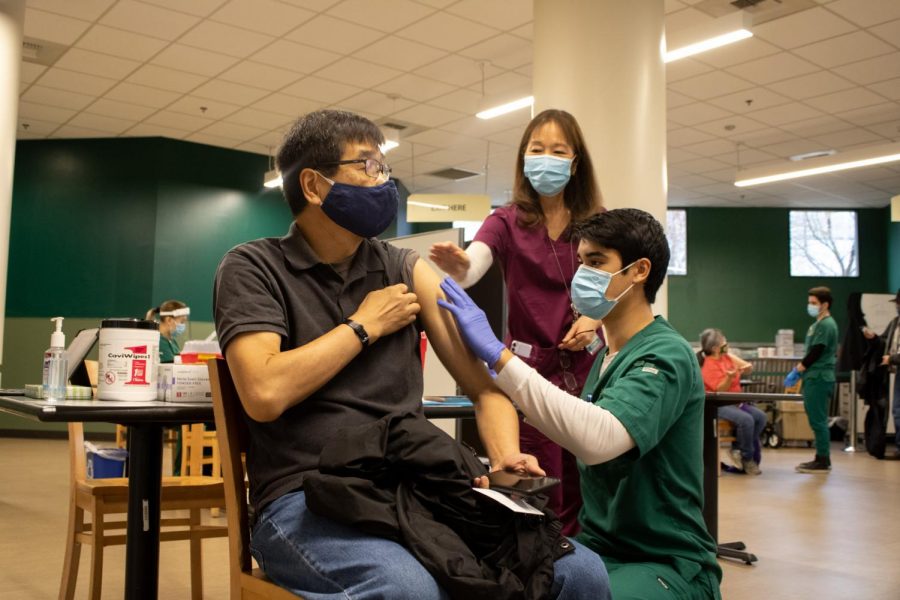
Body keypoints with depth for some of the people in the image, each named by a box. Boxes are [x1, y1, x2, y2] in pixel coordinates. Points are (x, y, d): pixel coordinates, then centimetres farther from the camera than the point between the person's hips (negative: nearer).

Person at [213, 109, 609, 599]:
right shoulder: (252, 268, 0)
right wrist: (364, 325, -6)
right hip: (306, 502, -4)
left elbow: (485, 383, 10)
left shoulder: (407, 271, 11)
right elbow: (264, 395, -16)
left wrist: (506, 460, -10)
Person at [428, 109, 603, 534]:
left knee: (583, 494, 7)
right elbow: (473, 264, -23)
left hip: (586, 366, 2)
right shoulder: (507, 221, -4)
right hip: (530, 368, -2)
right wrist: (458, 265, -46)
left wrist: (596, 317, -11)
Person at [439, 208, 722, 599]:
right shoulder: (608, 357, 9)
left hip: (667, 563, -7)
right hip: (599, 548, 7)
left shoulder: (665, 356, -16)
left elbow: (599, 439, -35)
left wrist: (498, 355, -33)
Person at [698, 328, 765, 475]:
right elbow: (720, 389, -19)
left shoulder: (728, 356, 8)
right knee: (746, 420, -30)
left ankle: (738, 450, -3)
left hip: (736, 401, 8)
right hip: (719, 405, -8)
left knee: (760, 417, -11)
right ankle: (747, 458, -10)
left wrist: (746, 367, -17)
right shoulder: (708, 366, -14)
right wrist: (730, 377, -36)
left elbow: (748, 366, 7)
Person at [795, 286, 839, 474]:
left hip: (819, 378, -10)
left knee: (818, 420, -5)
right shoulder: (819, 323, 17)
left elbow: (817, 351, -17)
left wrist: (802, 366, -4)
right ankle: (822, 459, 20)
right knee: (817, 420, 13)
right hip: (815, 377, 10)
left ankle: (823, 461, 0)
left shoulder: (826, 324, -13)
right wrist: (803, 367, 6)